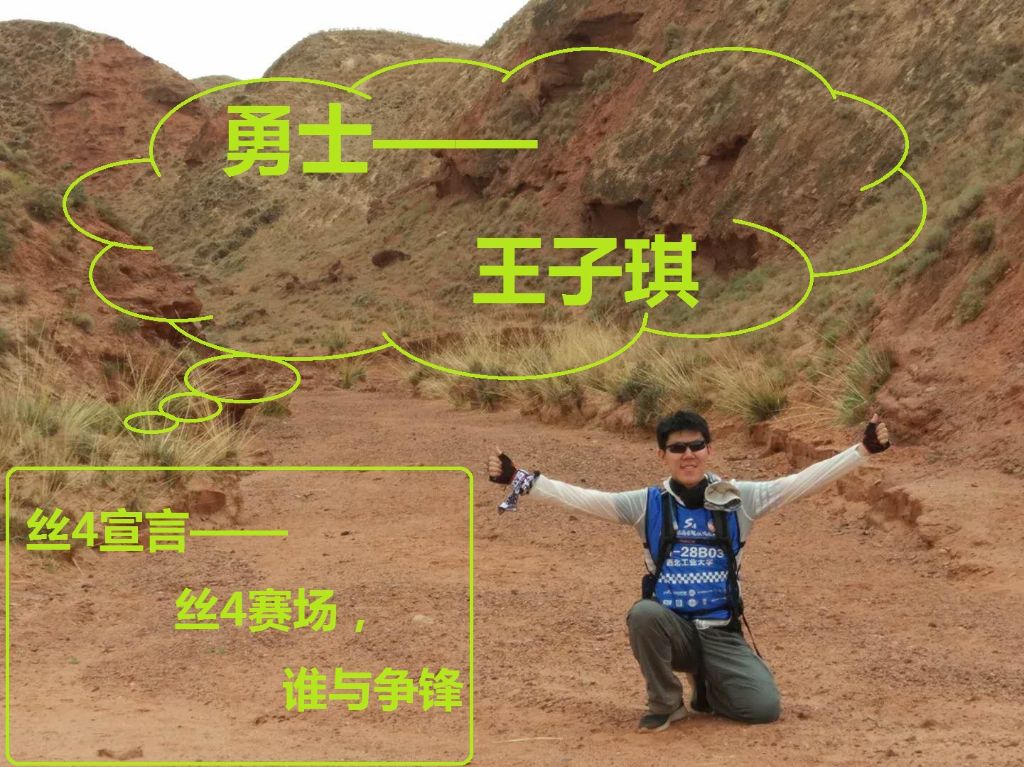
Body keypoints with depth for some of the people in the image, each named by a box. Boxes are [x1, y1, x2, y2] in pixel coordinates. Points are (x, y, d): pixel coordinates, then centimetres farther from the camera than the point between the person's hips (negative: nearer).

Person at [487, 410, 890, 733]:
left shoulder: (739, 499, 1)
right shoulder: (647, 503, -1)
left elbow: (802, 482, -4)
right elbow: (581, 497, -8)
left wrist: (863, 449, -11)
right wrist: (520, 480, -19)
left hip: (721, 635, 1)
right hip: (671, 628, -1)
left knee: (764, 707, -18)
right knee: (643, 613, -34)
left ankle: (707, 687, 19)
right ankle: (665, 703, -7)